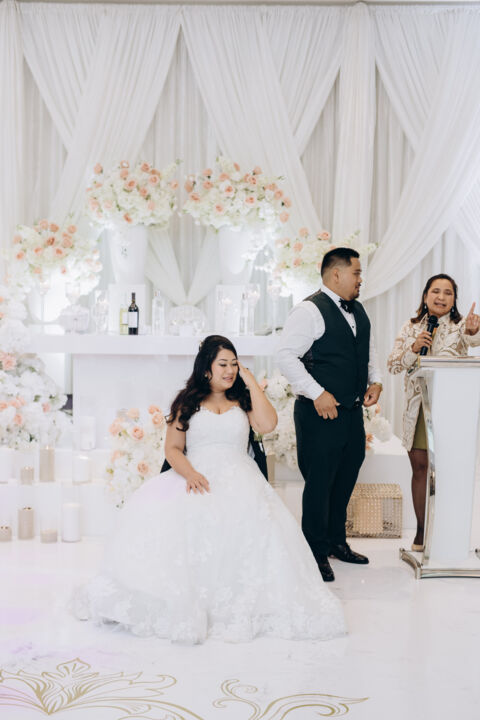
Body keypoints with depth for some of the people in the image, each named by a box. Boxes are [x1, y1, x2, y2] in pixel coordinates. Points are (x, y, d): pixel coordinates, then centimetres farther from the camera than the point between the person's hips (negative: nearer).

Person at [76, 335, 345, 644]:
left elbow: (267, 424, -3)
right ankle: (179, 602, -23)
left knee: (252, 514, -36)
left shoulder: (243, 401, 18)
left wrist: (251, 382, 4)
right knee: (159, 513, -33)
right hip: (195, 477, 0)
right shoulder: (188, 402, 16)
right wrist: (190, 474, -13)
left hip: (238, 477, 0)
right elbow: (173, 448, 8)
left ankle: (242, 603, -28)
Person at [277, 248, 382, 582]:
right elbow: (287, 356, -18)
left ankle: (337, 541, 34)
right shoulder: (310, 311, -13)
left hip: (353, 411, 9)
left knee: (345, 480, 18)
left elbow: (369, 350, 26)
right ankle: (317, 553, 13)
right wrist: (317, 393, -21)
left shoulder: (359, 310, 15)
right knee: (319, 483, -1)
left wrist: (375, 380, 8)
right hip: (321, 413, -8)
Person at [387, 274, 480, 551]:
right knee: (420, 467, 7)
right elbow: (393, 365, 3)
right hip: (417, 407, 3)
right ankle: (422, 530, 20)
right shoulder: (411, 328, 8)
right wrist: (414, 348, -13)